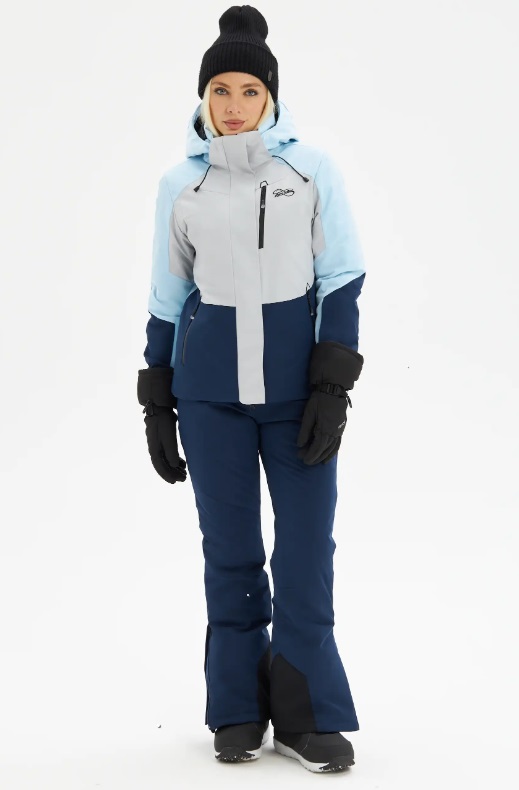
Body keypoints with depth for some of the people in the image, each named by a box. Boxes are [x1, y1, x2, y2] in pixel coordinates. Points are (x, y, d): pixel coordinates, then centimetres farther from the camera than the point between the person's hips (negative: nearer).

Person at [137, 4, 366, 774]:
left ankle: (307, 713, 9)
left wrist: (333, 387, -11)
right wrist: (156, 403, 7)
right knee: (229, 548, 5)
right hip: (210, 382, 1)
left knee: (307, 547, -3)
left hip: (297, 375, -1)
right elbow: (168, 298, 8)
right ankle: (241, 710, 17)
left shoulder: (313, 167, -4)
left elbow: (342, 279, -4)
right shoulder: (181, 183, 2)